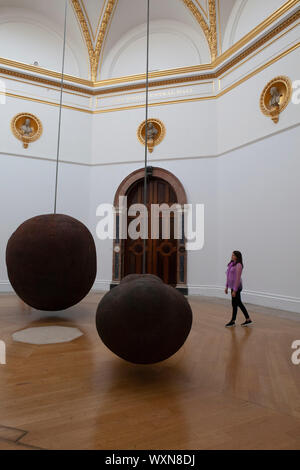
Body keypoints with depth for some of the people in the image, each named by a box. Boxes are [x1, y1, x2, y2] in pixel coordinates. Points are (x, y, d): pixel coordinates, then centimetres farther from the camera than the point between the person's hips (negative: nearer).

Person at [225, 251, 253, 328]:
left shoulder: (238, 265, -16)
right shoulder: (231, 264, 10)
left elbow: (238, 278, -20)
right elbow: (229, 277, 15)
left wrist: (234, 290, -21)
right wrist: (227, 286, 16)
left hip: (236, 287, -9)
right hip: (232, 286, 9)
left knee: (235, 304, 1)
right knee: (239, 303, 14)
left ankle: (233, 321, 14)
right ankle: (248, 319, 23)